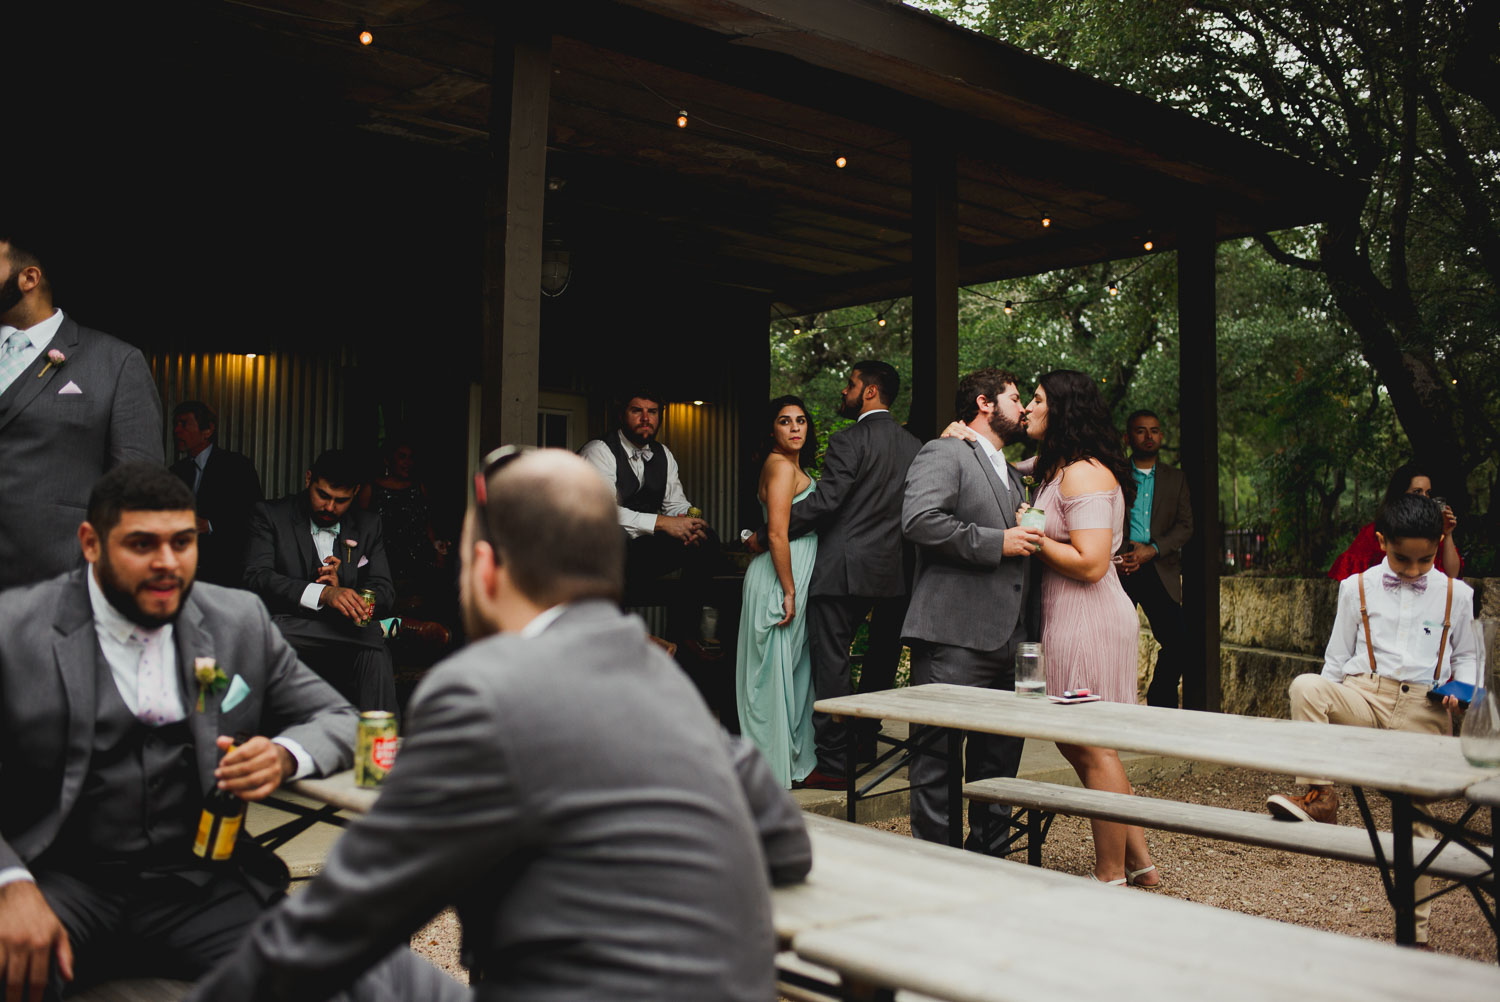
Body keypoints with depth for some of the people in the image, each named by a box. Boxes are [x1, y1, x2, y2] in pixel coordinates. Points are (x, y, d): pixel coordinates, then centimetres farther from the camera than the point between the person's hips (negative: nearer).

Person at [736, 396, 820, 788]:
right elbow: (778, 534, -21)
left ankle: (793, 757, 25)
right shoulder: (781, 466, -14)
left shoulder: (795, 468, 16)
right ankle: (772, 768, 6)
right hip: (780, 580, -10)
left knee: (793, 670, 15)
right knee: (776, 671, -2)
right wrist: (789, 592, -20)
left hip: (792, 577, 10)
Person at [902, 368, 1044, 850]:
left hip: (1005, 639, 9)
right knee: (940, 756, -5)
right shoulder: (943, 454, -4)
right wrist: (996, 542, -16)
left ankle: (985, 853, 26)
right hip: (954, 637, -9)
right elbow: (920, 520, -20)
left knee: (1000, 755, 14)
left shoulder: (1009, 474, 26)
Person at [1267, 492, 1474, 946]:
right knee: (1305, 686, -33)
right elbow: (1337, 658, 11)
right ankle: (1318, 796, -28)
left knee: (1417, 816, 1)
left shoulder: (1456, 595, 10)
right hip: (1364, 696, 0)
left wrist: (1462, 688, -1)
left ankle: (1416, 930, 14)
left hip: (1424, 708, 0)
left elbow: (1466, 655, 20)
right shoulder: (1357, 588, 9)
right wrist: (1325, 714, 5)